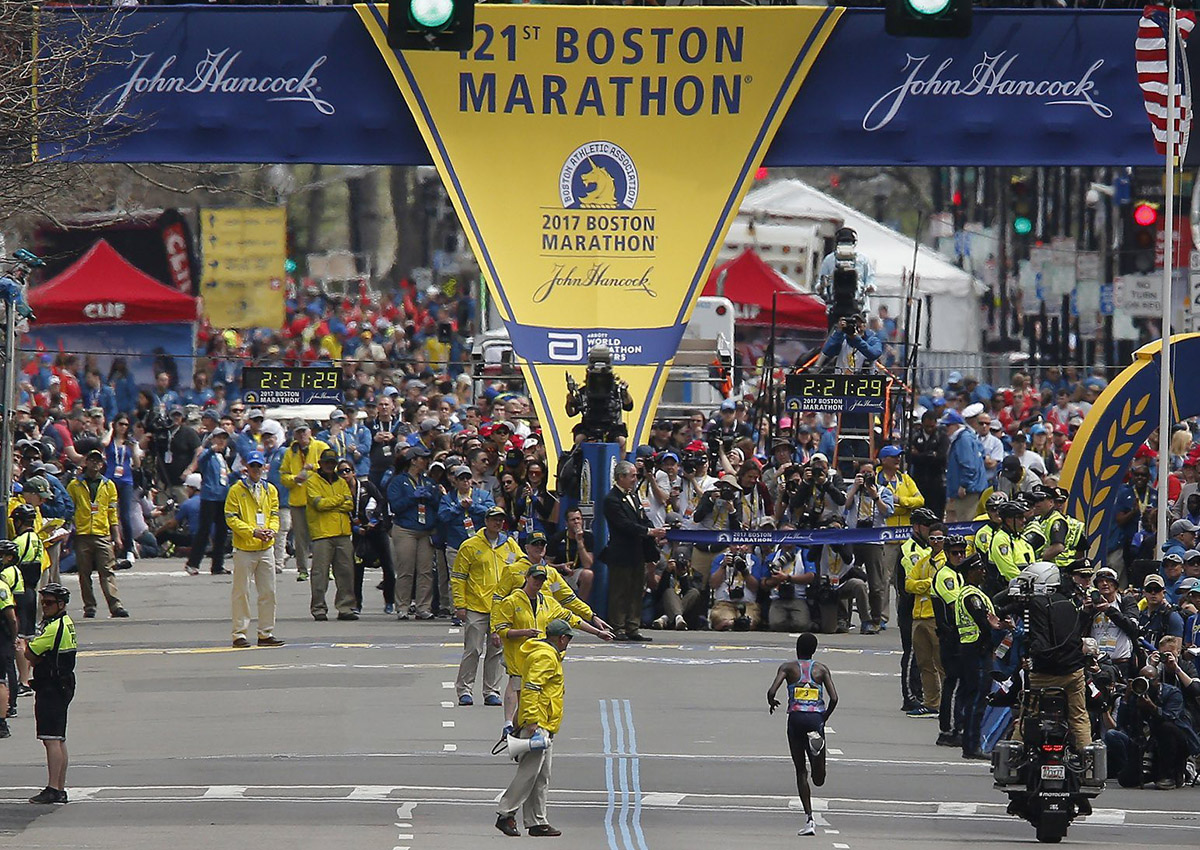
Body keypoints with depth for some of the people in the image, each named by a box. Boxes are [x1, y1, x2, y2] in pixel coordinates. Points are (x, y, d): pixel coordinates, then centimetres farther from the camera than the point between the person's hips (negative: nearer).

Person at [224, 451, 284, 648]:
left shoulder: (270, 490, 12)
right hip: (244, 549, -4)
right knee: (241, 592, -2)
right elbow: (231, 518, -7)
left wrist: (272, 530, -8)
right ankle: (240, 633, 1)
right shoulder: (236, 490, -2)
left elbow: (274, 514, 14)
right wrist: (253, 532, -18)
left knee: (268, 592, 6)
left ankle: (266, 633, 13)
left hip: (266, 548, 4)